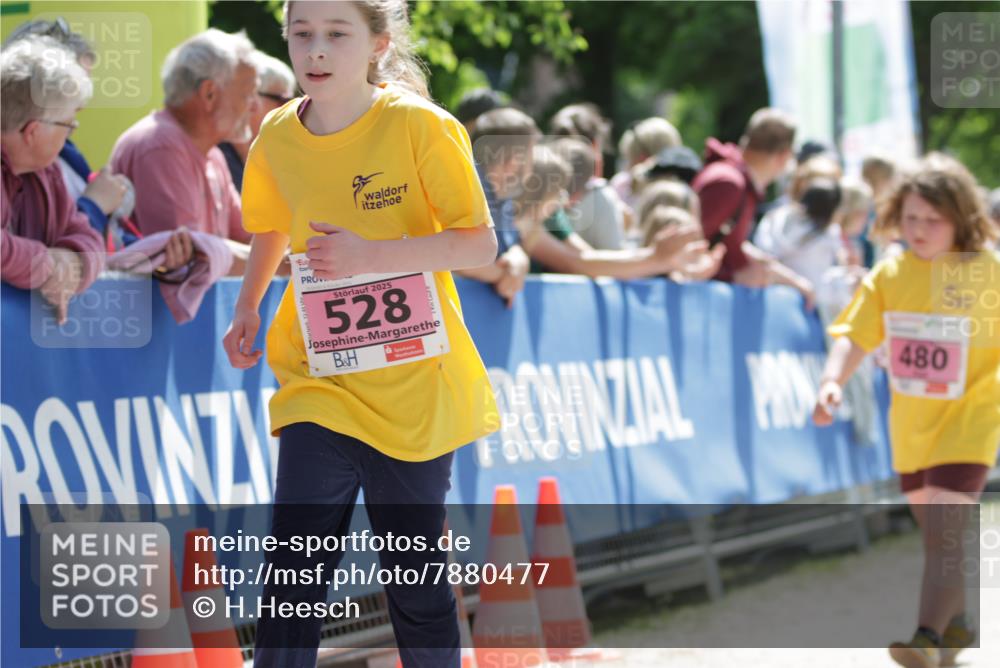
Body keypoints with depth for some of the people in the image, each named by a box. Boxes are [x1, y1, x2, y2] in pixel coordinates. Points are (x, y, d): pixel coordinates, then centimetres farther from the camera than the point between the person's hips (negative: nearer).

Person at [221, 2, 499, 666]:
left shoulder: (420, 126, -11)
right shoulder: (277, 139, 2)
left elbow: (480, 244, -14)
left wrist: (369, 255, -24)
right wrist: (248, 307, 11)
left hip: (412, 391, -2)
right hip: (319, 384, 3)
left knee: (416, 583, 7)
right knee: (292, 579, -6)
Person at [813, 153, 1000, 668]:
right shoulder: (889, 274, -4)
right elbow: (854, 337, -8)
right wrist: (832, 383, -24)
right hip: (911, 422, 5)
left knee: (945, 530, -19)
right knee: (935, 532, 21)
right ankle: (957, 623, 41)